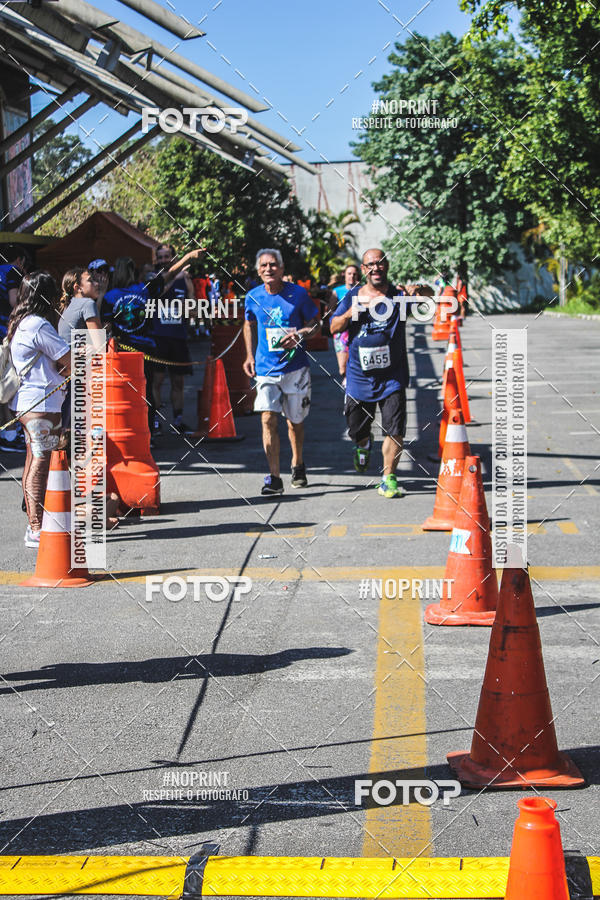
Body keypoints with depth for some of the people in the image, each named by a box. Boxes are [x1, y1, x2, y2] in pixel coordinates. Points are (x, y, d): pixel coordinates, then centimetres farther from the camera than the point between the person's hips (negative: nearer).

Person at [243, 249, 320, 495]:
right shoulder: (253, 297, 1)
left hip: (295, 367, -1)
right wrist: (250, 356, 10)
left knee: (295, 420, 11)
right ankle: (274, 477, -13)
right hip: (265, 368, 1)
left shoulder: (298, 293, -5)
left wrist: (299, 334, -16)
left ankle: (297, 465, 37)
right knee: (268, 419, -13)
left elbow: (314, 322, 4)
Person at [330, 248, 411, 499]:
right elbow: (334, 328, 7)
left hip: (392, 376, -2)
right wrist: (350, 314, -13)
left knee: (394, 429, -11)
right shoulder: (352, 296, 6)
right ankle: (363, 446, 47)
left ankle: (388, 478, 0)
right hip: (359, 375, 2)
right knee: (357, 429, 12)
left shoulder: (398, 295, -1)